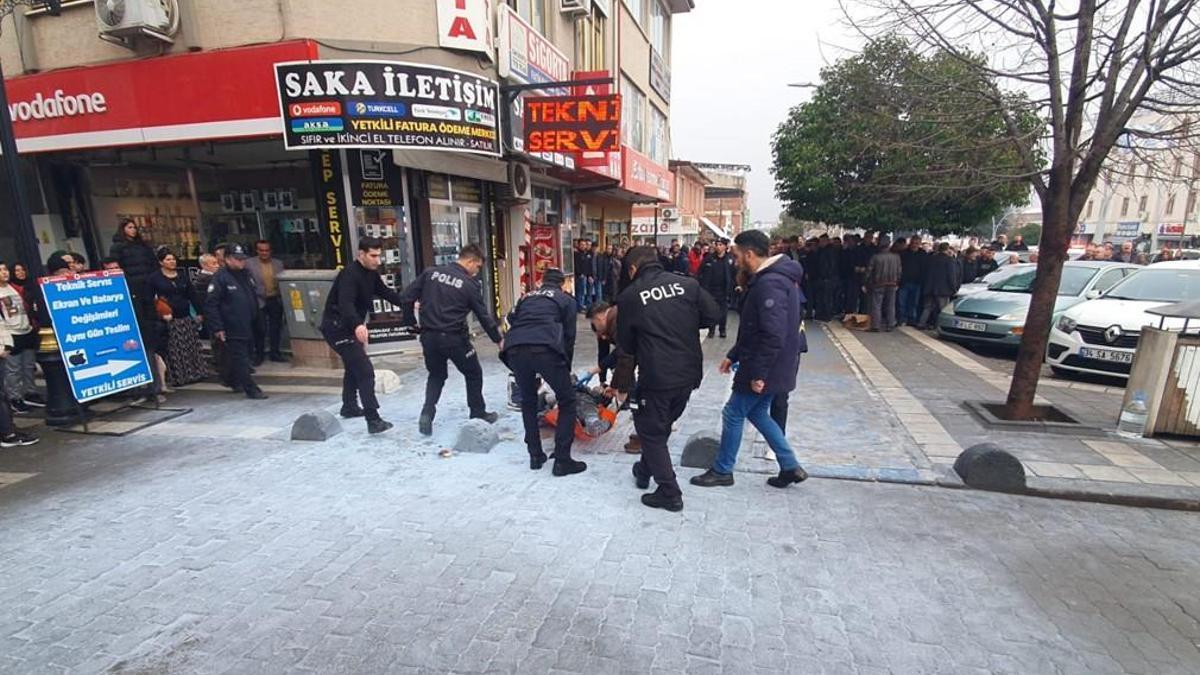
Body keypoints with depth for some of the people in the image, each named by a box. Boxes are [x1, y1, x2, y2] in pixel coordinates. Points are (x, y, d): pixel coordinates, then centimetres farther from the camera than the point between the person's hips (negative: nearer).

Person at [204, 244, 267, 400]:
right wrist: (217, 328, -17)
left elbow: (254, 298, 24)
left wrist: (255, 319, 20)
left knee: (242, 358, 16)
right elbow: (210, 304, -14)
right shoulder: (220, 277, -11)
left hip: (247, 327, 7)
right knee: (240, 360, -5)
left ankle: (236, 382, 32)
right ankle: (251, 389, -4)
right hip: (232, 330, -7)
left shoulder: (246, 275, 12)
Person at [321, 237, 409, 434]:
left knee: (353, 366, 27)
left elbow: (386, 292, 16)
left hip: (348, 327, 11)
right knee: (365, 370, -17)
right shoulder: (350, 274, -23)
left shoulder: (371, 274, 5)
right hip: (337, 327, -11)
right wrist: (358, 325, -54)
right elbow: (345, 304, -37)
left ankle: (349, 407, 47)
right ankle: (373, 420, -19)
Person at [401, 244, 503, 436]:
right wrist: (498, 339, 10)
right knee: (473, 374, 17)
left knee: (436, 375, 23)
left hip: (429, 336, 4)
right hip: (454, 338, -4)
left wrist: (411, 321, 15)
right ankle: (478, 414, 26)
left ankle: (427, 414, 8)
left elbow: (406, 297, 2)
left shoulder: (431, 273, 3)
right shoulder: (471, 284, -8)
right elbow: (483, 315, -2)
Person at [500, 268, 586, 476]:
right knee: (567, 402, 12)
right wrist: (567, 369, 29)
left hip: (515, 349, 4)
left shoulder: (526, 297, 34)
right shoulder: (566, 300, 24)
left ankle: (535, 456, 27)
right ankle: (562, 460, 10)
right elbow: (569, 336, 20)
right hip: (546, 349, -4)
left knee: (528, 402, 25)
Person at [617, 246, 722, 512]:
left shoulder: (629, 297, -4)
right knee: (663, 425, 23)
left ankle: (670, 493, 13)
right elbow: (712, 316, 0)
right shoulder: (688, 284, 0)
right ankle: (645, 470, 40)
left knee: (650, 431, 12)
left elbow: (625, 345, 4)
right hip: (689, 373, 5)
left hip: (656, 376, -4)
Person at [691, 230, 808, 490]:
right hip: (769, 368, 10)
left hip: (764, 369, -10)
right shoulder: (772, 278, 12)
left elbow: (773, 336, -29)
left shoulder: (769, 284, -23)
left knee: (733, 414, 3)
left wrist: (758, 373, -24)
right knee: (757, 412, 20)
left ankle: (722, 471, 19)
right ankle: (790, 467, 26)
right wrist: (734, 355, 20)